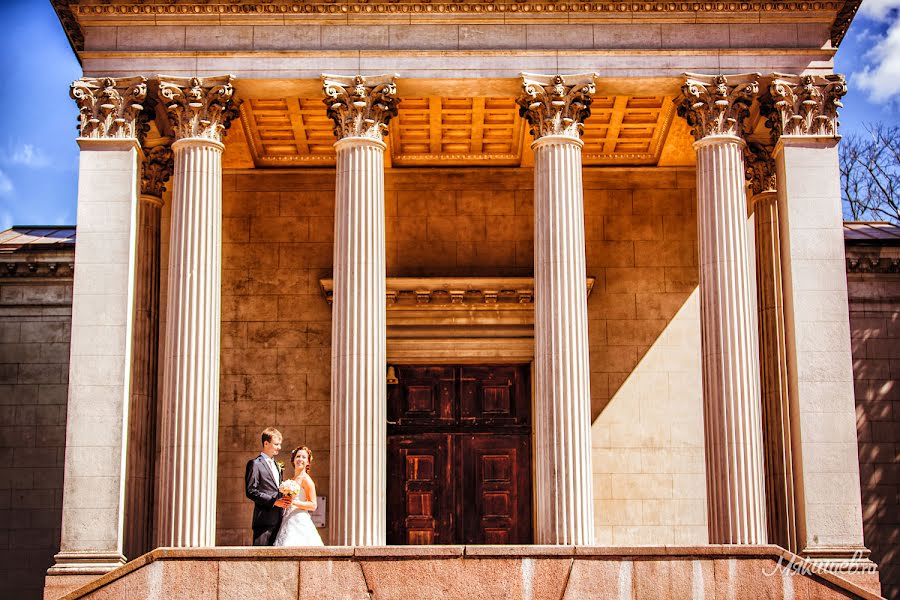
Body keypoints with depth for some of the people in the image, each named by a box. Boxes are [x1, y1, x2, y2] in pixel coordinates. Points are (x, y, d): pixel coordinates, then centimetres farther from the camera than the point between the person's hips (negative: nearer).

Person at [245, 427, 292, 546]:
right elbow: (251, 491, -12)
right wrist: (273, 501, -15)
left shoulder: (277, 466, 21)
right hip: (264, 521, -7)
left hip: (277, 521, 7)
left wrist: (284, 501, 6)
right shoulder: (255, 464, -4)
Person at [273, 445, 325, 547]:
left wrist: (293, 502, -18)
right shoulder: (292, 479, 18)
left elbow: (313, 505, -10)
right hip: (289, 522, 7)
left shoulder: (306, 479, -5)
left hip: (299, 523, -7)